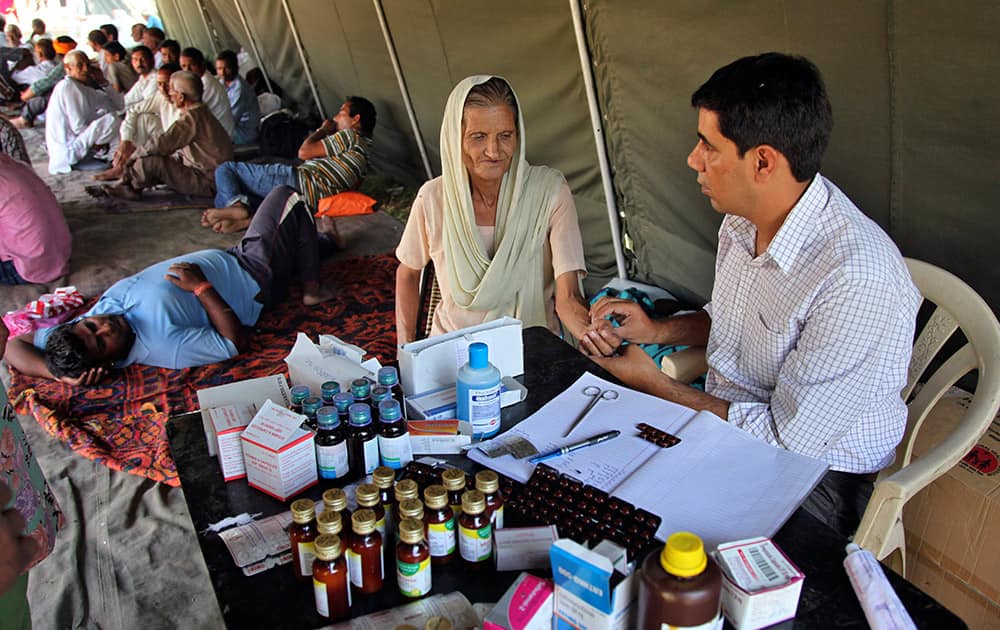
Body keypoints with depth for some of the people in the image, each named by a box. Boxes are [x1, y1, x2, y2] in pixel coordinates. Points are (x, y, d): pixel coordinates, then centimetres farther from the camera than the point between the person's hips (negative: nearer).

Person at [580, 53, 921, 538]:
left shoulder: (858, 279, -30)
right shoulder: (744, 217, -3)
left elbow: (786, 439, -23)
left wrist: (653, 383, -15)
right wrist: (655, 330, 0)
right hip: (722, 414, 8)